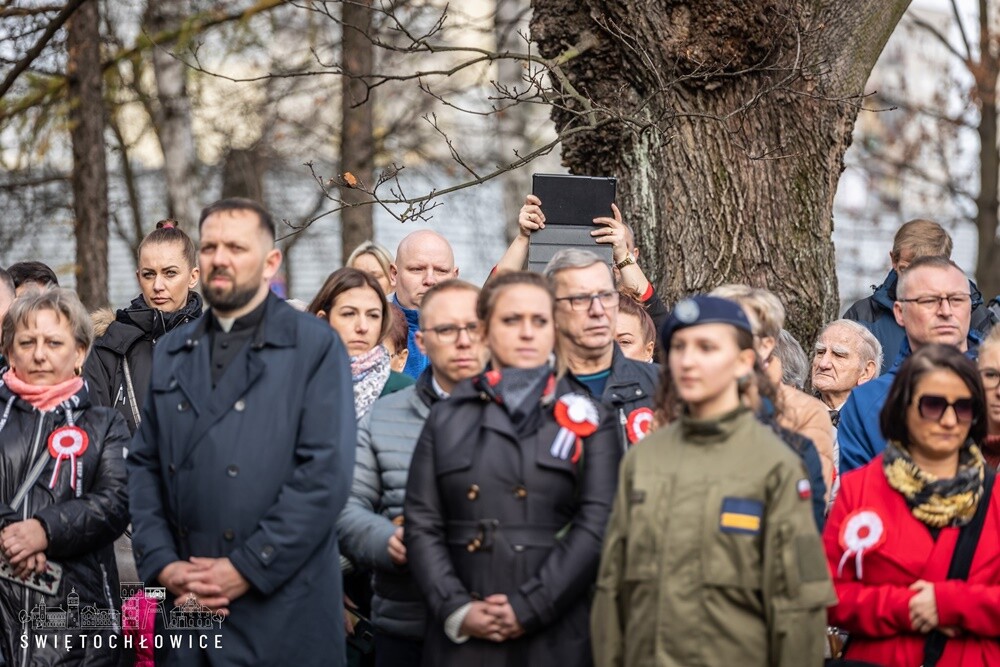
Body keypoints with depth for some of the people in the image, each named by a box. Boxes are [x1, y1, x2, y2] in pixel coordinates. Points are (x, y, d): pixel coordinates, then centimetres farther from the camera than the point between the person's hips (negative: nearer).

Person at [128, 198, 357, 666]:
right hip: (184, 612, 4)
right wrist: (162, 564, -4)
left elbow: (326, 473, -11)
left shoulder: (315, 347, -2)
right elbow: (144, 466, 11)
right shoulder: (171, 353, 14)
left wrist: (246, 568, -14)